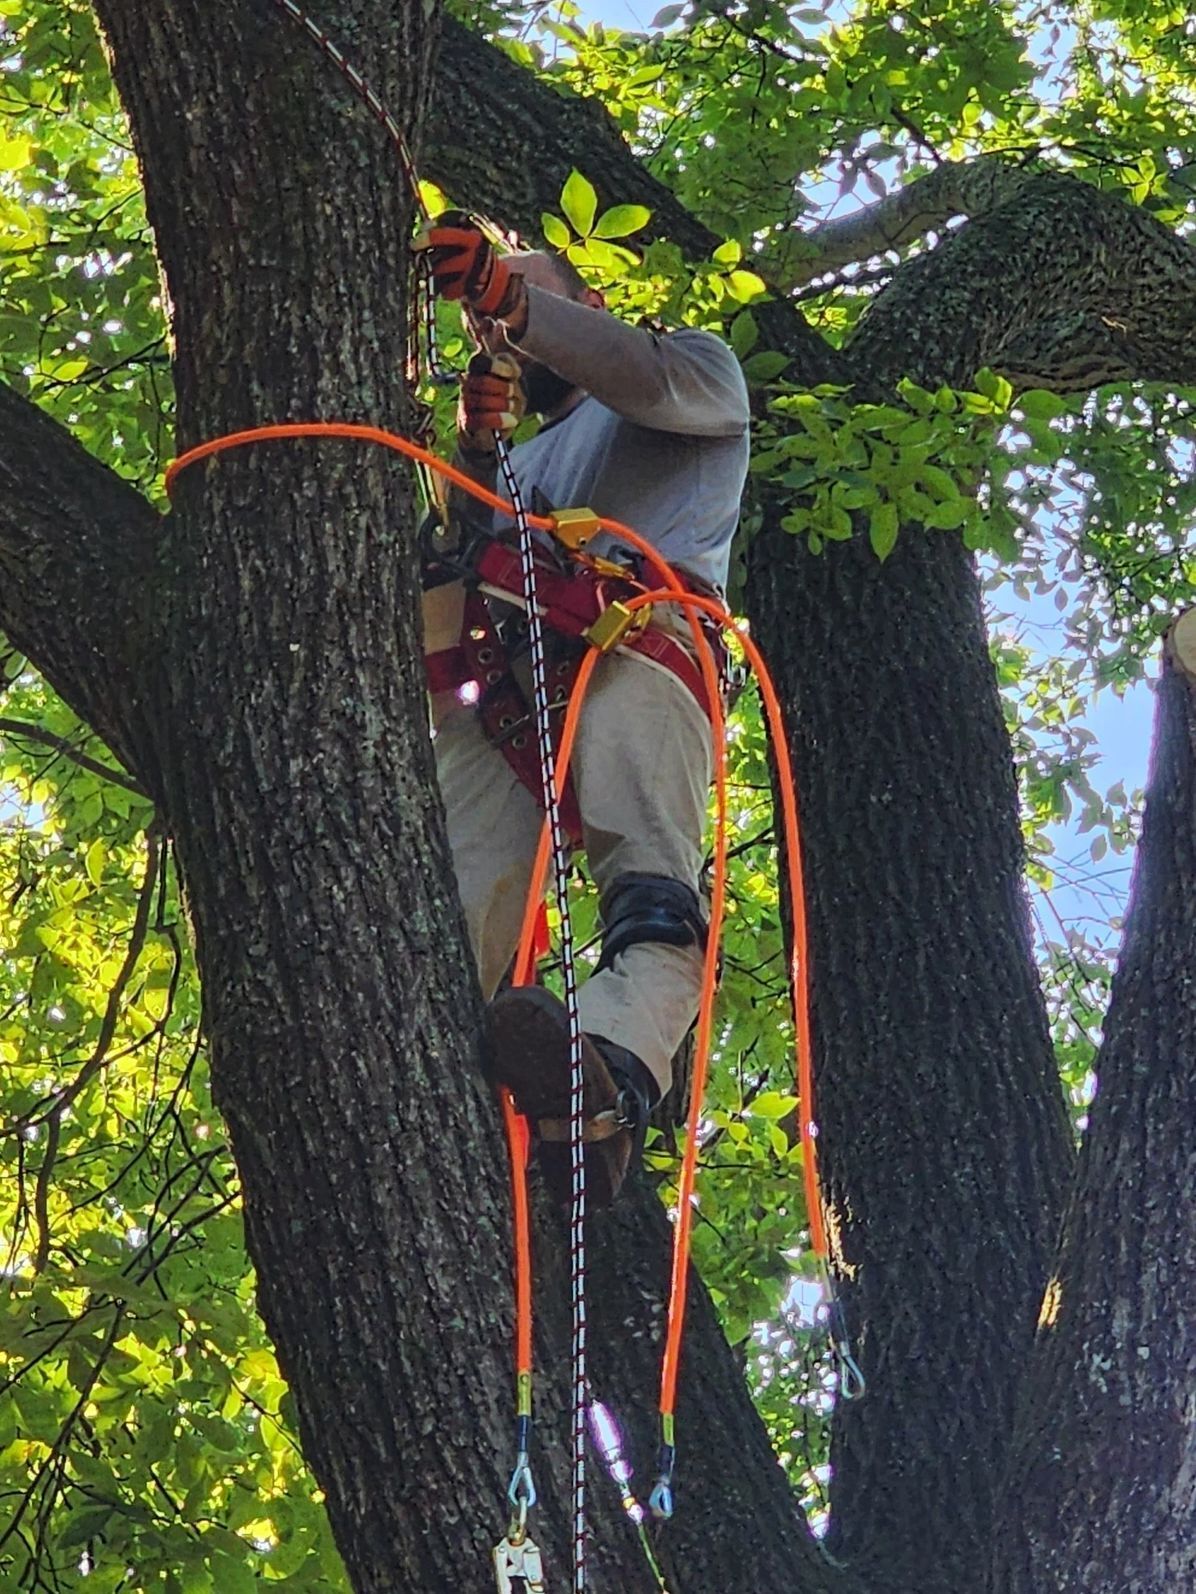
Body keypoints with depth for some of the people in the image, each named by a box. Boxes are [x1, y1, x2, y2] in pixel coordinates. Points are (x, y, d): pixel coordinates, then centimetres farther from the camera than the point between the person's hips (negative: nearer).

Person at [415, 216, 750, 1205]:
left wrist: (505, 286, -2)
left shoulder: (698, 371, 32)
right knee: (459, 904, -25)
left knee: (649, 888, -31)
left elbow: (652, 377, 5)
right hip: (506, 679, 5)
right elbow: (450, 577, 29)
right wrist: (474, 449, 15)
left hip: (636, 644, -4)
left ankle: (614, 1070, -57)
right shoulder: (521, 465, 46)